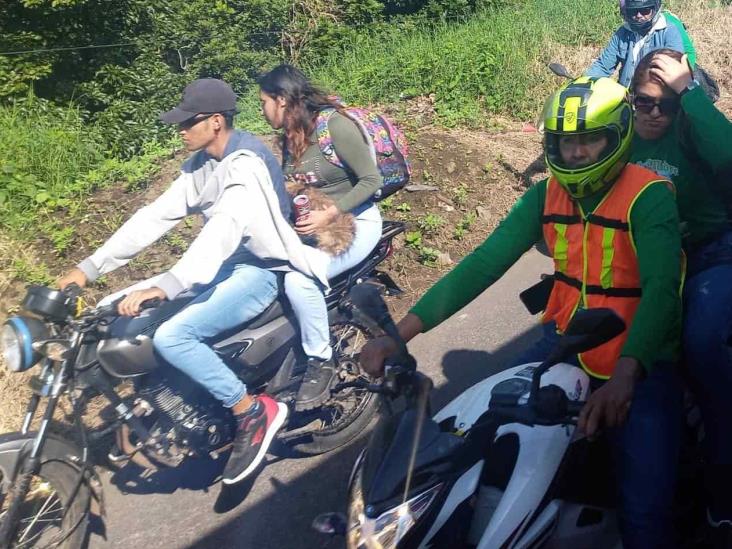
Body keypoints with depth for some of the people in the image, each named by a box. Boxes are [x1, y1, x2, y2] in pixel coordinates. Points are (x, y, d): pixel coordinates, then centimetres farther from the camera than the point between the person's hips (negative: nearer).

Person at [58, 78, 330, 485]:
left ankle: (253, 412, -12)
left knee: (171, 335, -28)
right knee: (117, 310, 7)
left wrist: (165, 287, -45)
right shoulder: (200, 165, 8)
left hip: (259, 272, -9)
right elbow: (156, 215, 5)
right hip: (223, 265, 10)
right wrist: (90, 267, -1)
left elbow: (224, 228, -35)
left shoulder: (246, 164, -20)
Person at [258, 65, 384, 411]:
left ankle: (321, 361, -11)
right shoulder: (290, 134, 8)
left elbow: (372, 180, -17)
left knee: (299, 279, -31)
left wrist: (329, 215, -25)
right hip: (308, 223, 8)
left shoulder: (335, 125, -16)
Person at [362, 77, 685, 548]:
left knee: (645, 509, -16)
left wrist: (623, 376, -47)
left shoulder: (649, 196, -14)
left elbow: (661, 288, -29)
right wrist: (400, 333, -18)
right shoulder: (547, 195, 0)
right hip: (566, 345, 5)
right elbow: (484, 263, -8)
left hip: (640, 363, -4)